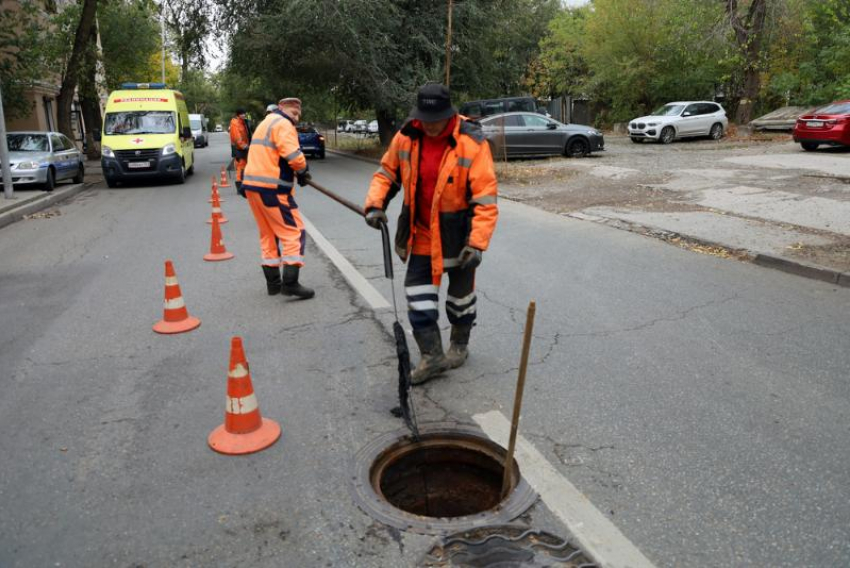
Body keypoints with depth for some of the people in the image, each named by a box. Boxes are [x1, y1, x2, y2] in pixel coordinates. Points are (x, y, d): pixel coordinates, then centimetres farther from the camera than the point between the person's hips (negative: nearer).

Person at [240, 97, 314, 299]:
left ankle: (273, 282, 20)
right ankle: (290, 283, -11)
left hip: (252, 186, 10)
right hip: (271, 189, -10)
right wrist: (303, 170, 0)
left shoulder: (265, 123, 24)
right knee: (294, 233, -5)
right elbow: (294, 156, -21)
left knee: (268, 235, 15)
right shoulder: (283, 124, -8)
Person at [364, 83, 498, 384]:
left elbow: (486, 197, -22)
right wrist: (375, 203, -7)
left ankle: (460, 345, 37)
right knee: (417, 291, 4)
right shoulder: (406, 137, -7)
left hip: (457, 233, -4)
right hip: (422, 233, 4)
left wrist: (477, 242, -28)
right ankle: (432, 356, 16)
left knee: (460, 292, 14)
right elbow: (387, 171, 9)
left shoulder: (472, 143, -21)